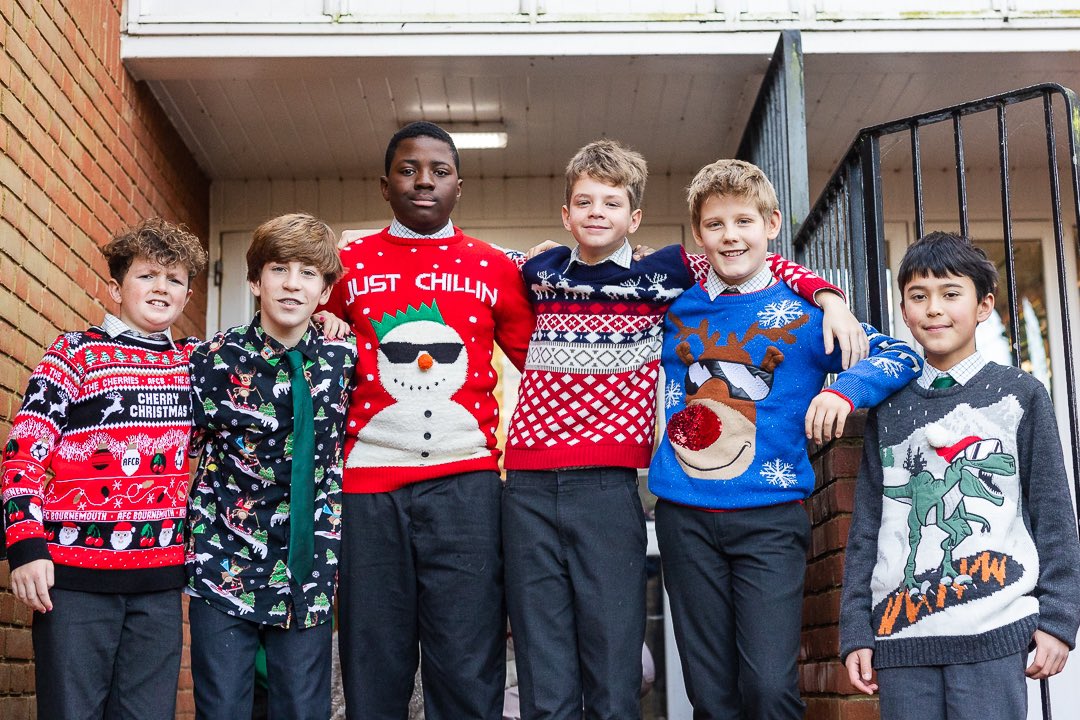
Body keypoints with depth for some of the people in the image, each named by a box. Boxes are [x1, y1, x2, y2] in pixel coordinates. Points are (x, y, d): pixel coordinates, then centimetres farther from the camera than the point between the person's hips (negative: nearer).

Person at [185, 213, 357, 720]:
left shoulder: (343, 359, 1)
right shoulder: (214, 360, -5)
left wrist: (328, 550, 9)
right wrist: (198, 544, -2)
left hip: (308, 573, 2)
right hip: (224, 567, -2)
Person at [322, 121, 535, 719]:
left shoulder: (495, 269, 9)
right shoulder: (349, 265, 10)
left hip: (466, 482, 0)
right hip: (369, 484, 1)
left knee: (468, 667, -1)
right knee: (373, 668, 5)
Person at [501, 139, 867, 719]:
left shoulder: (662, 275, 8)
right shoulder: (540, 273, 16)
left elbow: (758, 261, 11)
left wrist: (828, 298, -1)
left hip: (608, 484, -2)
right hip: (528, 485, 2)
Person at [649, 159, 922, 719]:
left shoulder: (806, 312, 2)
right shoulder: (674, 308, 10)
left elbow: (902, 357, -4)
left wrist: (845, 388, -21)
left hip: (769, 518, -2)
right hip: (685, 518, 3)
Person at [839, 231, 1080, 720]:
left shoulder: (1020, 395, 6)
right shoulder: (889, 408, 12)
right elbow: (866, 525, 11)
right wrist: (856, 630, 6)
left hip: (993, 634, -2)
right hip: (899, 633, 3)